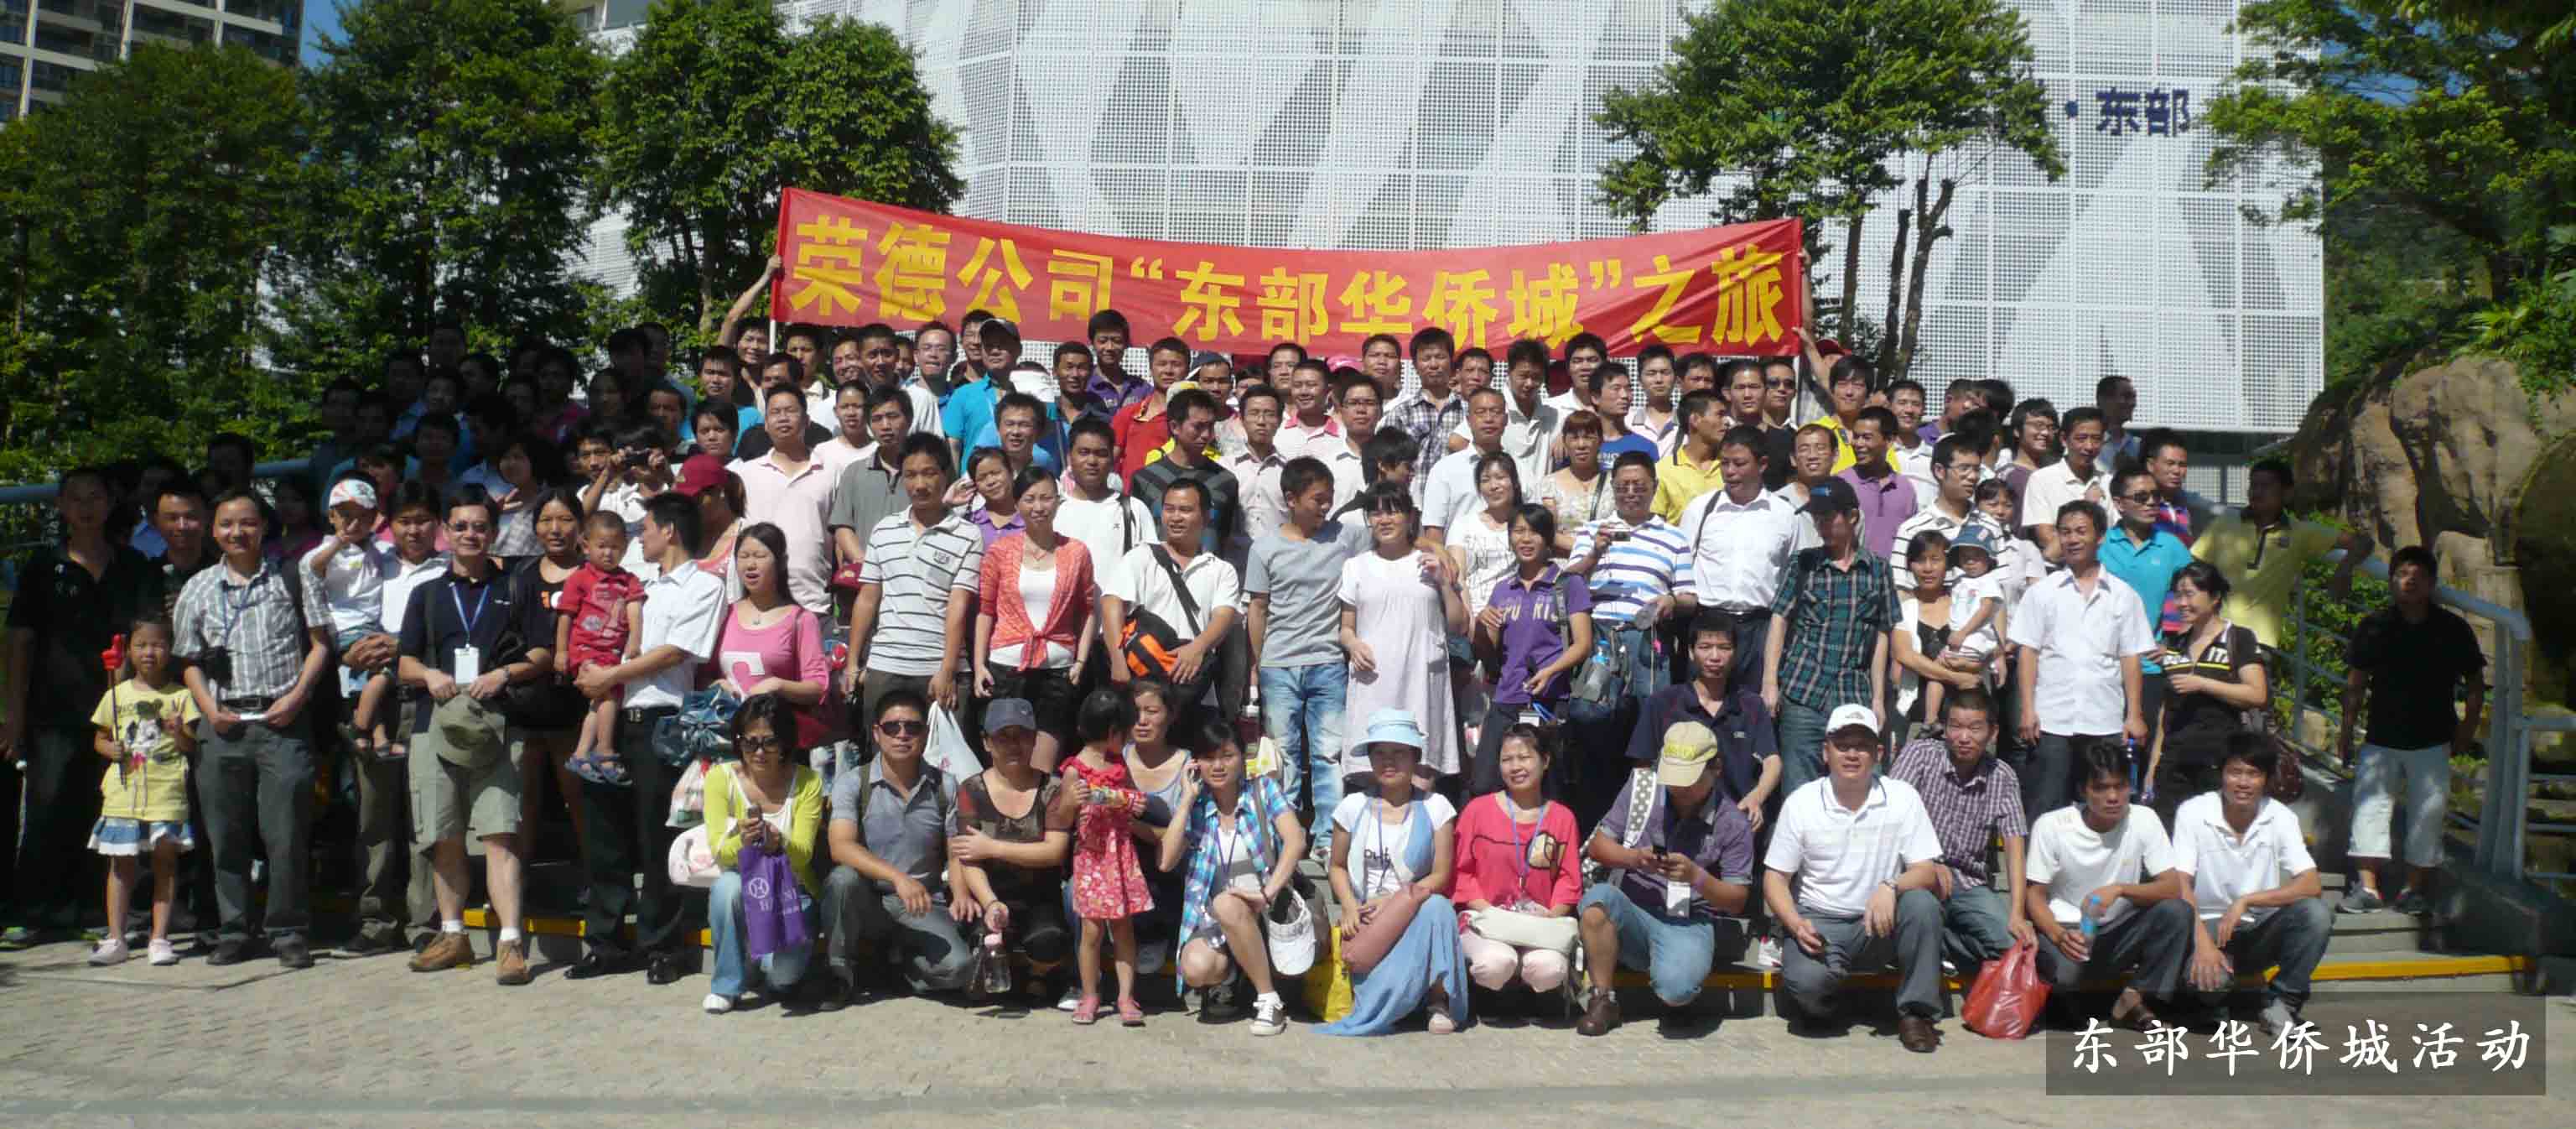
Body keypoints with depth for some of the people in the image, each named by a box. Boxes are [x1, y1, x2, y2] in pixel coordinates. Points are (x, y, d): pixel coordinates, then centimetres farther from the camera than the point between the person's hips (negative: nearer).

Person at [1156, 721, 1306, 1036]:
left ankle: (1269, 998, -19)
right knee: (1195, 969, -29)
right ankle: (1232, 970, 7)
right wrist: (1187, 800, -6)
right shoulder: (1195, 806, 8)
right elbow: (1165, 862, -6)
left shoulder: (1263, 790, 1)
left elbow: (1295, 840, -14)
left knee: (1226, 904, -35)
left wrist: (1268, 892, -26)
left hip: (1264, 912, -2)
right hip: (1213, 918, 2)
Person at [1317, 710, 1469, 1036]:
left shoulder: (1435, 807, 1)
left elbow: (1440, 875, -3)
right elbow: (1338, 867, 10)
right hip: (1364, 919, 0)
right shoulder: (1353, 806, 4)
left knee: (1436, 908, -36)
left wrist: (1392, 901, -15)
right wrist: (1349, 907, -10)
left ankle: (1439, 1000, -24)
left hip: (1415, 915, 0)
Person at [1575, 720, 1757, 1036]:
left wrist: (1697, 876, -19)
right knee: (1598, 896, -33)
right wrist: (1634, 858, -16)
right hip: (1630, 914, 2)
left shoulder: (1732, 824, -2)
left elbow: (1736, 901, 0)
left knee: (1676, 989, -34)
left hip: (1687, 925, -2)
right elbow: (1597, 846, 5)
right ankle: (1602, 1001, -15)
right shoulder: (1641, 790, 3)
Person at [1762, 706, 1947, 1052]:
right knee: (1805, 982, -32)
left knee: (1922, 903, -31)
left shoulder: (1903, 797, -2)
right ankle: (1815, 1006, 8)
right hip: (1820, 923, -1)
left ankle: (1916, 1013, -13)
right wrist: (1796, 925, -17)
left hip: (1881, 922, 1)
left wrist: (1891, 887, -28)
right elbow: (1775, 877, 2)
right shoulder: (1801, 803, -2)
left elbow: (1928, 871, -6)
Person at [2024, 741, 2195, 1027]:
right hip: (2067, 930, -3)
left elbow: (2173, 887, -11)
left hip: (2120, 932, 3)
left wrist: (2119, 889, -29)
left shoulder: (2144, 820, -9)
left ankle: (2134, 1000, -11)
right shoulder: (2051, 826, -14)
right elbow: (2035, 894, -8)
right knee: (2066, 971, -37)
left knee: (2178, 911, -25)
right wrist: (2058, 936, -28)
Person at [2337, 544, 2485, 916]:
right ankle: (2368, 886, -2)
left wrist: (2468, 726, 1)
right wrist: (2347, 729, 4)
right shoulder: (2374, 627, 1)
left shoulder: (2452, 628, -1)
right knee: (2370, 803, -4)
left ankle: (2417, 888, 14)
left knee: (2427, 811, 3)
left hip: (2432, 742, -1)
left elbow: (2475, 682, 7)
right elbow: (2356, 683, 6)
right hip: (2381, 738, 1)